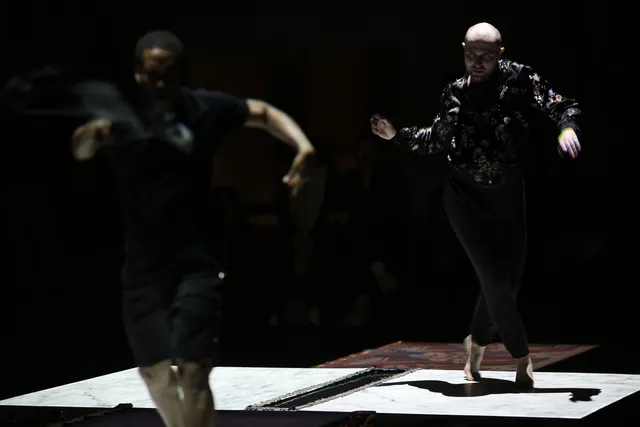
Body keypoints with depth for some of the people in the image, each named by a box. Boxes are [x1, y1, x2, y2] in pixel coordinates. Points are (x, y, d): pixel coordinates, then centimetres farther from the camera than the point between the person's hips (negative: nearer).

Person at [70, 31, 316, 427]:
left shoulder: (205, 108, -4)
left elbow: (264, 113, 11)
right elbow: (79, 151, -22)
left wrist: (303, 146, -5)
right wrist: (92, 134, -46)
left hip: (196, 260, -1)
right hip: (143, 264, 1)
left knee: (193, 371, -13)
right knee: (156, 371, 11)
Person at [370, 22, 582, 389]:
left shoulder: (520, 79, -8)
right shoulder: (455, 94, 1)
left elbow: (564, 107, -13)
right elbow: (438, 140, 15)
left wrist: (567, 126, -35)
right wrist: (397, 135, 6)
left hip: (508, 194, 1)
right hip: (466, 194, -1)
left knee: (509, 277, 7)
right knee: (495, 276, -12)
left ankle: (477, 342, 31)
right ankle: (522, 356, 1)